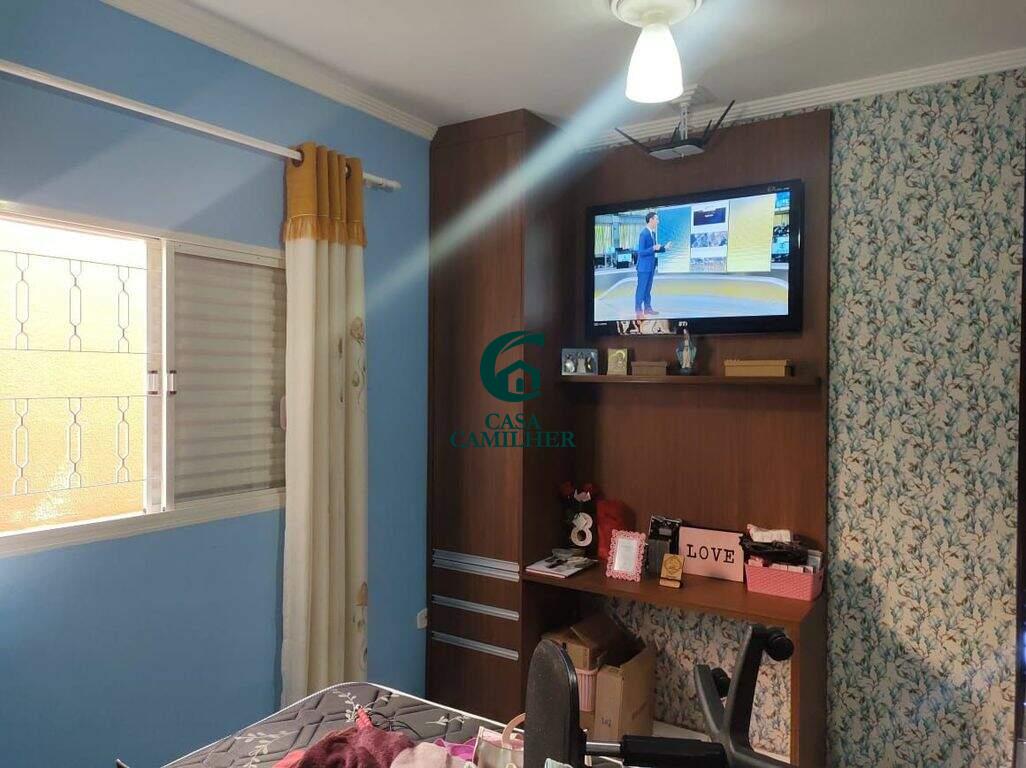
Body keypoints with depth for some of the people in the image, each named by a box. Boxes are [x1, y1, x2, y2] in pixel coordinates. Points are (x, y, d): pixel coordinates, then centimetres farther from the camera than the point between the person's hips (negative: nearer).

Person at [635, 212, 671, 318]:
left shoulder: (653, 233, 8)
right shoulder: (644, 233, -19)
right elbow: (641, 252, -21)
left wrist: (664, 247, 6)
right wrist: (653, 248, -30)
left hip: (651, 266, 9)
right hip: (644, 266, -9)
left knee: (648, 288, 16)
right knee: (641, 288, -2)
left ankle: (647, 308, 25)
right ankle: (638, 311, 5)